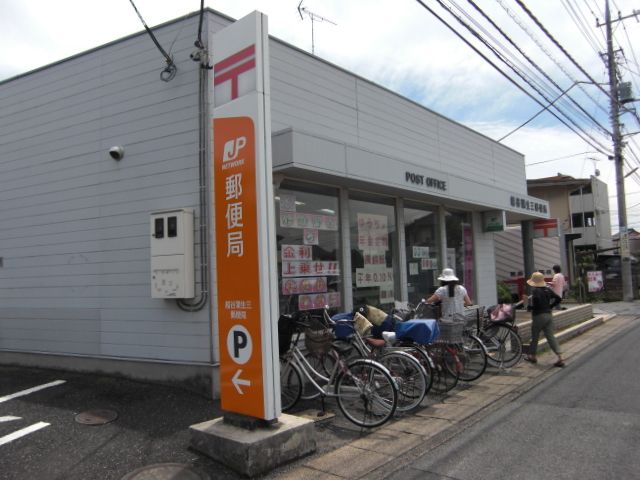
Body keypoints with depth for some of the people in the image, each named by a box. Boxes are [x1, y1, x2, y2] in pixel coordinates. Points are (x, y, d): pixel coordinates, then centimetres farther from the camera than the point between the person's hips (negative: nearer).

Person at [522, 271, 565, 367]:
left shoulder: (535, 290, -14)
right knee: (550, 336, 5)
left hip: (539, 316, -6)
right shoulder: (547, 289, 8)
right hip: (549, 315, 6)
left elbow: (536, 303, -25)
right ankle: (560, 358, -6)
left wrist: (529, 307, -8)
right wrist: (550, 306, 15)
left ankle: (532, 356, 27)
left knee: (534, 336, 11)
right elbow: (558, 298, 11)